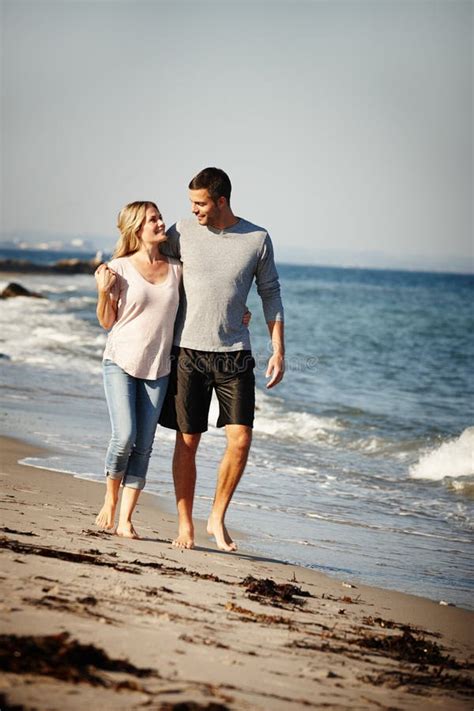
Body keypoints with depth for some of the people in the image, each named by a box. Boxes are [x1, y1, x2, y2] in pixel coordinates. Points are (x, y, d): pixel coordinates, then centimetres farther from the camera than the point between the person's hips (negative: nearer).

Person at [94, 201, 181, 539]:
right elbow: (107, 322, 2)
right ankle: (110, 499, 12)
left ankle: (126, 520, 8)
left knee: (144, 445, 1)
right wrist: (104, 292, -14)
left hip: (158, 368, 3)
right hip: (121, 362, -3)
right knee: (124, 437, -15)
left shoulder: (176, 269, 5)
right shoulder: (120, 269, -4)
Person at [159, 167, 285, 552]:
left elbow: (271, 295, 7)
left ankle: (217, 518, 10)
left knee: (240, 440, -8)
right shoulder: (182, 232, 0)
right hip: (188, 351, 0)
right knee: (187, 442, 2)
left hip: (235, 355, 0)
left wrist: (279, 351, 4)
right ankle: (185, 523, 15)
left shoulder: (257, 239, 0)